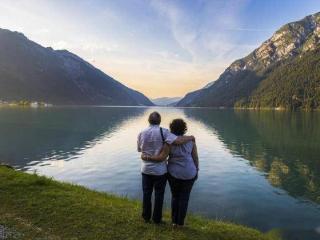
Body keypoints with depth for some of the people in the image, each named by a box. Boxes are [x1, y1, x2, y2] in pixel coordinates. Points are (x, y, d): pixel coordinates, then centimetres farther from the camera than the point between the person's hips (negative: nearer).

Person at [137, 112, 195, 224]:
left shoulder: (141, 133, -4)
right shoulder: (163, 132, -16)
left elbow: (140, 150, 5)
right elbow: (178, 141, -27)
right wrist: (191, 137, -11)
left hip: (146, 169, 3)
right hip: (160, 170, -3)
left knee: (147, 194, 17)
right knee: (159, 195, 12)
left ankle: (146, 217, 30)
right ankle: (157, 218, 24)